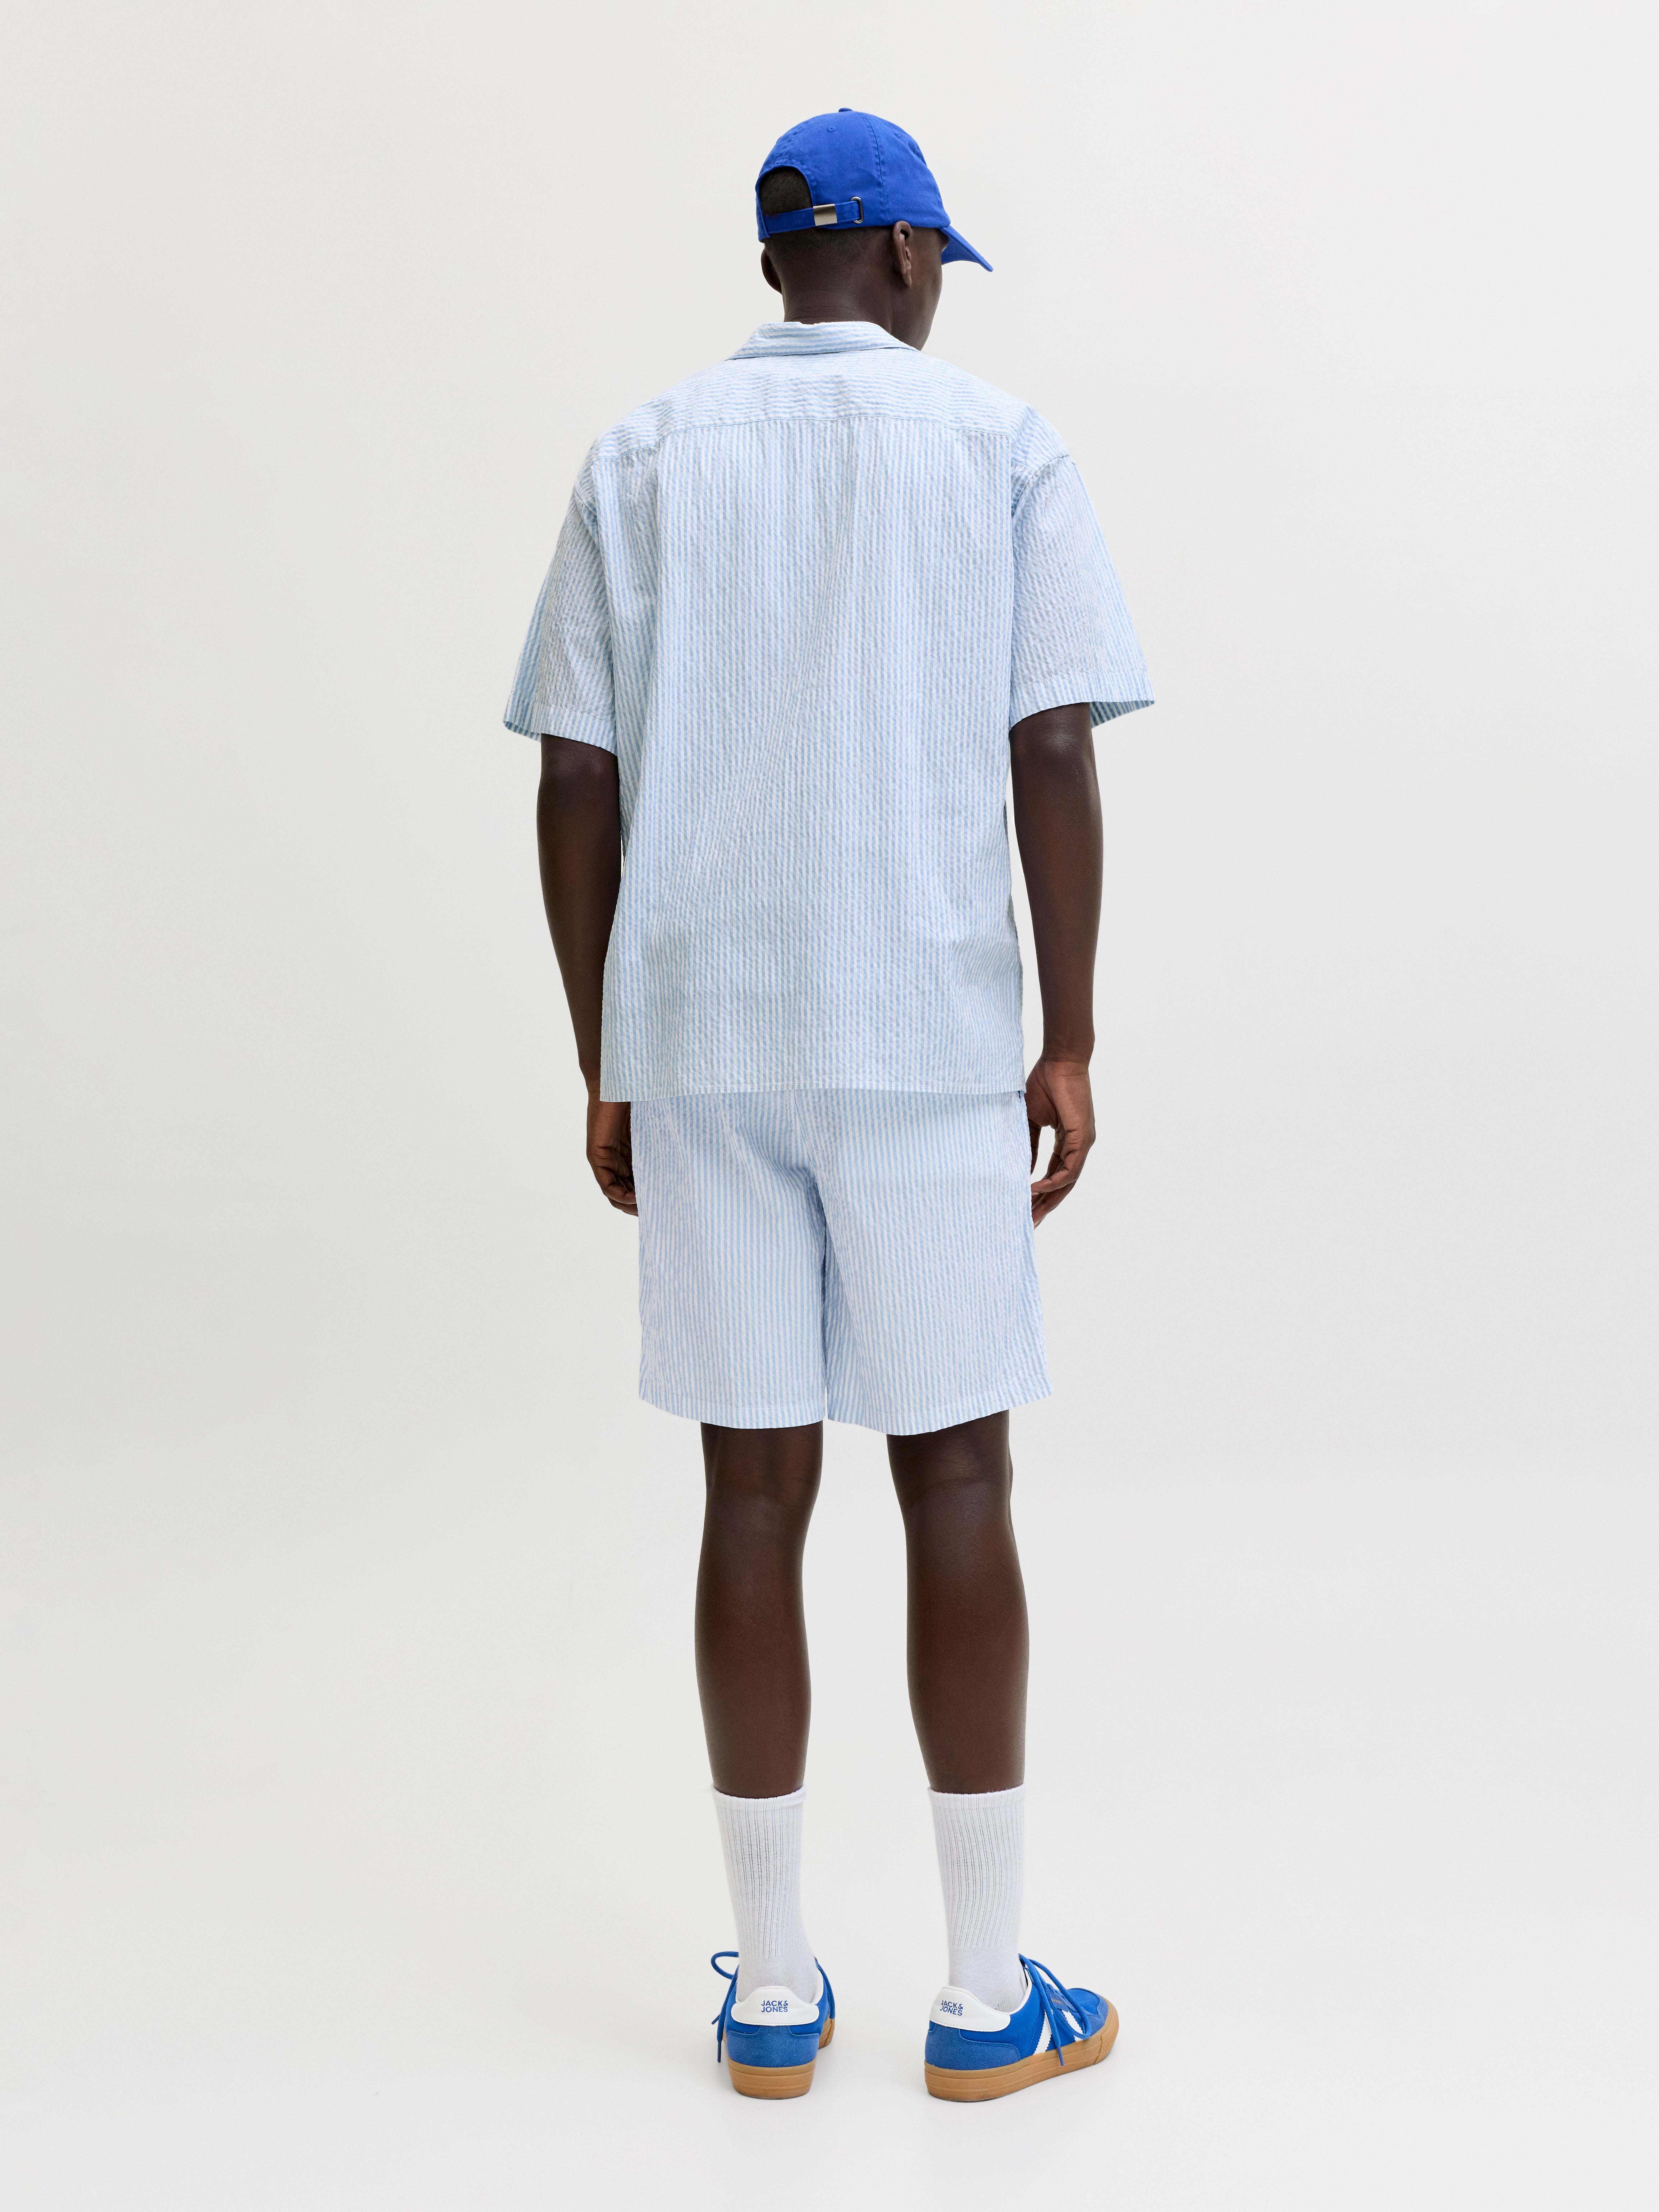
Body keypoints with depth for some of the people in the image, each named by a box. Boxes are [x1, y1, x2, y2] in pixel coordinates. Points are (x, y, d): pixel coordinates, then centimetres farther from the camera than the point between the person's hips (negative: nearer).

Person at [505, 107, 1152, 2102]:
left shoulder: (638, 463, 8)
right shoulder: (1003, 446, 2)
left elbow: (575, 785, 3)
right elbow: (1055, 756, -6)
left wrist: (603, 1072, 9)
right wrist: (1069, 1045, -1)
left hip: (697, 1043, 3)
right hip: (927, 1038, -2)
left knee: (754, 1491, 8)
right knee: (956, 1487, 5)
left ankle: (772, 1988, 15)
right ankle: (986, 1993, 12)